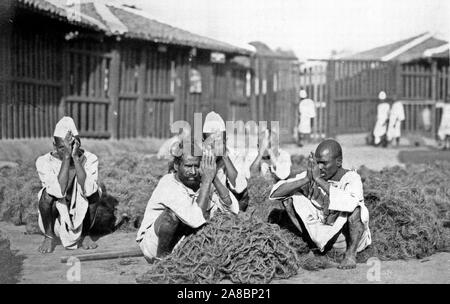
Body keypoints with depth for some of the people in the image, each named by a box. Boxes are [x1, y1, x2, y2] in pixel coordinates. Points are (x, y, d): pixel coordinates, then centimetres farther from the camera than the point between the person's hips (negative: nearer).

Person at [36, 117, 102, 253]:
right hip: (55, 217, -1)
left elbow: (87, 190, -32)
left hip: (80, 216, 1)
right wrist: (66, 157, -35)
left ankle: (84, 234, -1)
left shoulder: (89, 159, -13)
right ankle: (49, 236, -4)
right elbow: (60, 191, -34)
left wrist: (75, 157, -34)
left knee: (94, 192, -24)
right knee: (48, 193, -28)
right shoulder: (44, 162, -17)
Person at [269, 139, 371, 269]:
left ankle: (350, 253, -15)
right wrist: (306, 179, -30)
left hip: (351, 237, -3)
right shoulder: (311, 176, -9)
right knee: (289, 197, -9)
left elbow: (349, 203, -43)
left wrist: (319, 180, -38)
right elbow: (275, 193, -17)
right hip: (323, 236, 4)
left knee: (356, 208, -35)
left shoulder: (352, 178, -19)